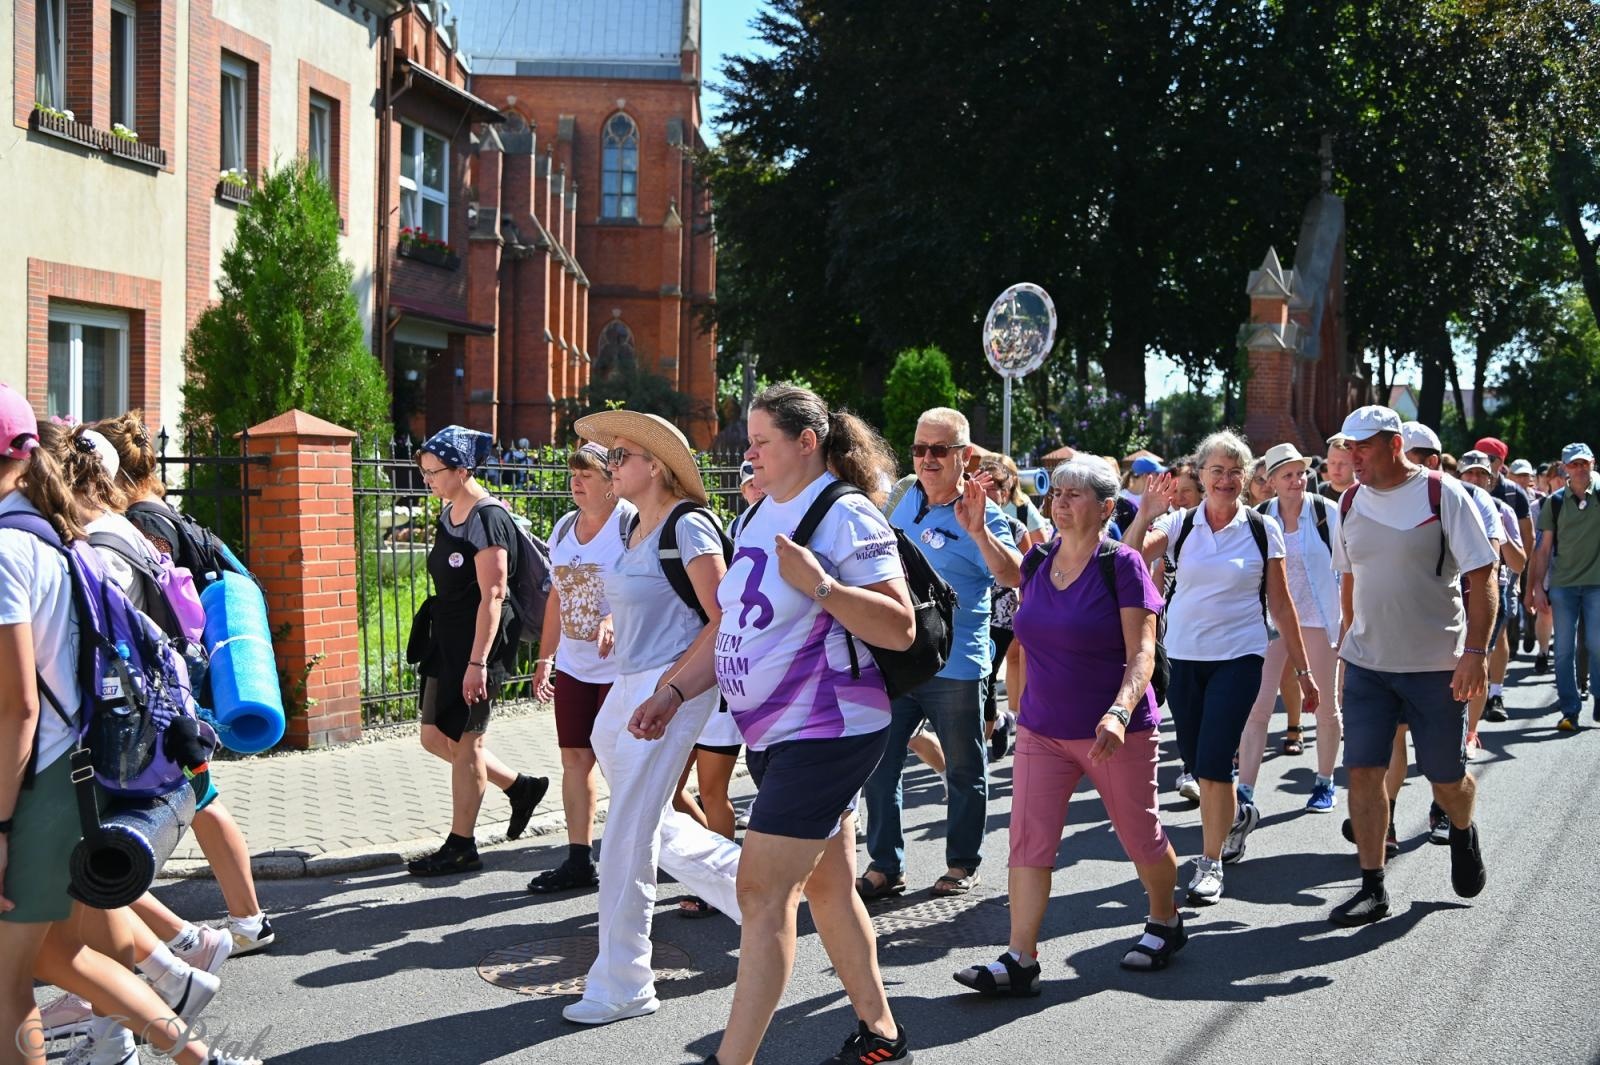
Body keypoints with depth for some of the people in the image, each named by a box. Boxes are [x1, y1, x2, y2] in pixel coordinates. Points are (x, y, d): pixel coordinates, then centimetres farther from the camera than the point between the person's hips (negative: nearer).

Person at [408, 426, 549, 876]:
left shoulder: (488, 518, -17)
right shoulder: (448, 513, 11)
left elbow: (493, 595, -21)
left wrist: (477, 662, -24)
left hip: (476, 644, -10)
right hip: (445, 641, 10)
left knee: (464, 742, 0)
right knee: (435, 738, 13)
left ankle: (461, 846, 12)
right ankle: (520, 786, 27)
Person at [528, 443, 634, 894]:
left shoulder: (632, 523, -10)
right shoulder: (564, 528, 13)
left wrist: (615, 619, -38)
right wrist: (545, 657, 18)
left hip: (621, 666, -7)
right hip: (573, 666, 7)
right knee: (575, 758, 7)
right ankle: (578, 860, 14)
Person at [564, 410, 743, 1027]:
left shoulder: (688, 526, -14)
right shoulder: (635, 526, 13)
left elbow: (724, 619, -17)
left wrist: (673, 684, -19)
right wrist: (613, 623, 11)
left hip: (671, 691, -10)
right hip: (628, 688, 10)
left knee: (627, 837, -6)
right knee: (651, 825, 17)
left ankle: (623, 985, 4)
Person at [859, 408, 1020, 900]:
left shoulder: (981, 513, -11)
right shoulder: (902, 497, 5)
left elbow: (1013, 577, -26)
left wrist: (978, 531, -38)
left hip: (953, 666, -5)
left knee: (964, 772, 10)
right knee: (878, 766, 6)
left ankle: (962, 864, 25)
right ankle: (884, 867, 16)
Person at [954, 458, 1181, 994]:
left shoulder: (1121, 563, -11)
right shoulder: (1038, 562, 5)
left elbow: (1142, 653, -17)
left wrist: (1120, 713, -28)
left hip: (1114, 731, -5)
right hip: (1042, 729, 5)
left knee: (1140, 836, 10)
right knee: (1028, 840, -5)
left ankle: (1165, 923, 35)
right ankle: (1019, 961, -4)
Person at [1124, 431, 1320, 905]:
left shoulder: (1262, 529, -1)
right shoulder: (1180, 524, 1)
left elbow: (1281, 604, 3)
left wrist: (1303, 670, 4)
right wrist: (1145, 513, -27)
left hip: (1238, 658, -3)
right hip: (1182, 657, 3)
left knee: (1213, 762, -10)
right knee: (1196, 762, 11)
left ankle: (1210, 863, 4)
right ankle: (1237, 815, 41)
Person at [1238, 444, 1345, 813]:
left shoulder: (1326, 511, -6)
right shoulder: (1260, 517, -1)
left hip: (1319, 616, -1)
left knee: (1326, 705, 9)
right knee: (1257, 706, -7)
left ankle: (1325, 784, 26)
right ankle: (1245, 790, -7)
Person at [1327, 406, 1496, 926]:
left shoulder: (1442, 495, -10)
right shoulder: (1351, 503, 5)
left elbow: (1480, 576, -11)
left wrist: (1475, 651, -18)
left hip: (1436, 664, -4)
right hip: (1366, 664, 4)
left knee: (1447, 777, 7)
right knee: (1363, 770, -3)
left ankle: (1463, 833, 40)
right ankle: (1372, 888, 6)